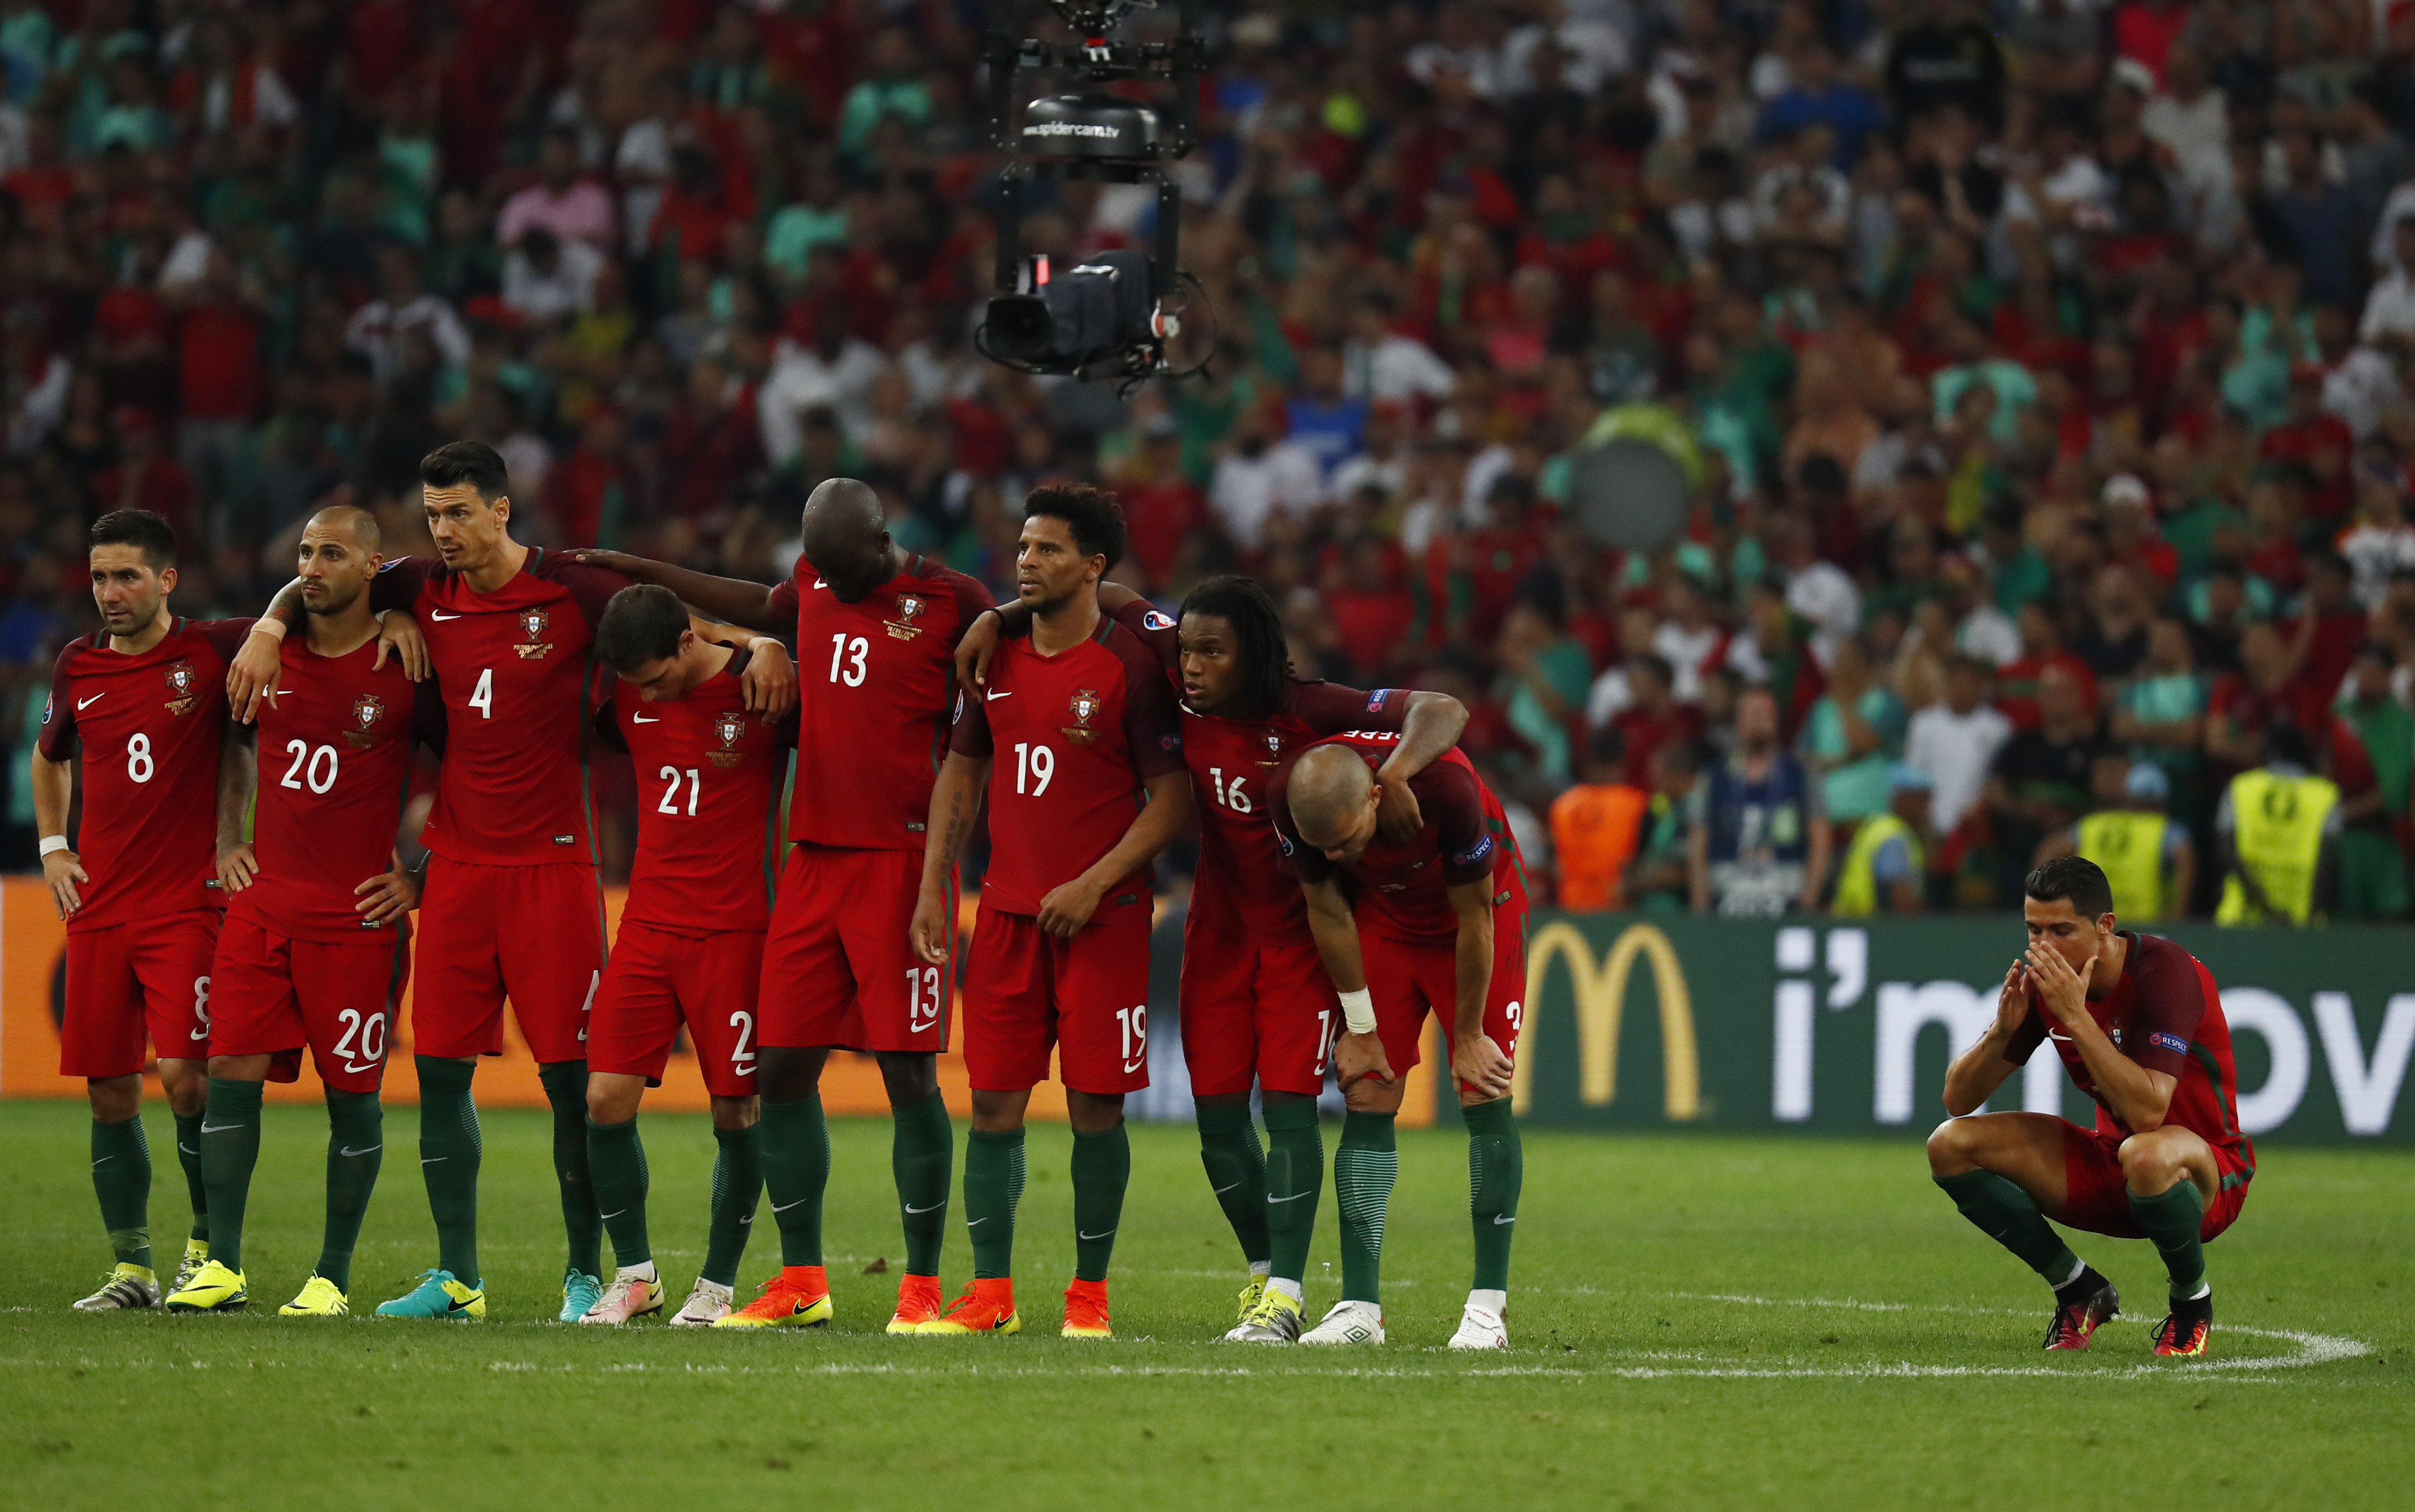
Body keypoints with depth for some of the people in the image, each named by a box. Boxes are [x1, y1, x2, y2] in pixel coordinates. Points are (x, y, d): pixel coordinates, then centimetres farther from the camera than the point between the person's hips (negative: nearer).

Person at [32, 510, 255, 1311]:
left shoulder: (214, 650, -4)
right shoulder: (78, 665, 9)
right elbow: (49, 757, 28)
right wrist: (52, 846, 16)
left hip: (187, 904, -4)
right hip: (98, 907, 4)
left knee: (185, 1076, -14)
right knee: (110, 1092, 3)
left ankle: (208, 1247, 4)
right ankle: (131, 1267, 13)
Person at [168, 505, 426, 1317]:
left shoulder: (405, 669, -6)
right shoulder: (267, 655, 7)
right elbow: (233, 749, 25)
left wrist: (421, 873, -2)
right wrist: (226, 840, 15)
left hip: (358, 915, -4)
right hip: (263, 902, 4)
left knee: (353, 1092, 1)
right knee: (232, 1073, -2)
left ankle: (333, 1276, 9)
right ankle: (222, 1266, 3)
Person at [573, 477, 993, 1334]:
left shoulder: (949, 604, -5)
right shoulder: (814, 588, 12)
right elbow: (764, 608, 33)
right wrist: (645, 573, 38)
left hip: (900, 861, -6)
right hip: (814, 860, 6)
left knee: (909, 1073, -5)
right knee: (784, 1067, 5)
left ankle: (922, 1287, 2)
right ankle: (801, 1282, 13)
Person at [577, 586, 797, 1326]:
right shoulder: (627, 699, 4)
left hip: (734, 927, -4)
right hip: (648, 924, 4)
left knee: (736, 1110, -1)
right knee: (607, 1097, -3)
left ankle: (719, 1283, 14)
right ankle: (634, 1272, 13)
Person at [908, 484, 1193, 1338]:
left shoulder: (1131, 667, -8)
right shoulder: (997, 658, 8)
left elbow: (1173, 797, -7)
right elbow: (961, 771, 17)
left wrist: (1094, 885, -15)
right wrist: (934, 887, 8)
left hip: (1103, 916, -5)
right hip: (1007, 909, 5)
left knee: (1095, 1105, -2)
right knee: (993, 1102, 1)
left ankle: (1089, 1292, 9)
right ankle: (990, 1292, 7)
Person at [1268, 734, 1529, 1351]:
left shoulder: (1445, 788, -40)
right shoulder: (1291, 797, -28)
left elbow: (1474, 918, -24)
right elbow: (1328, 912, -11)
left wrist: (1469, 1035, -14)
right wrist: (1360, 1027, -4)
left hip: (1480, 909, -3)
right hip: (1385, 920, 3)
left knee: (1483, 1096, -11)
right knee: (1367, 1101, -5)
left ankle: (1488, 1308, -9)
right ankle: (1360, 1307, -4)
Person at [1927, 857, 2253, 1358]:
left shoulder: (2166, 972, -24)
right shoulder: (2043, 979, -5)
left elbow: (2148, 1110, -36)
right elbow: (1958, 1099, -3)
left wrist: (2076, 1016, -36)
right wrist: (2002, 1030, -22)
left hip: (2207, 1174, -6)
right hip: (2107, 1165, 6)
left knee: (2146, 1155, -42)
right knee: (1951, 1145, -9)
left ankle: (2192, 1298, -11)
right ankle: (2081, 1292, 4)